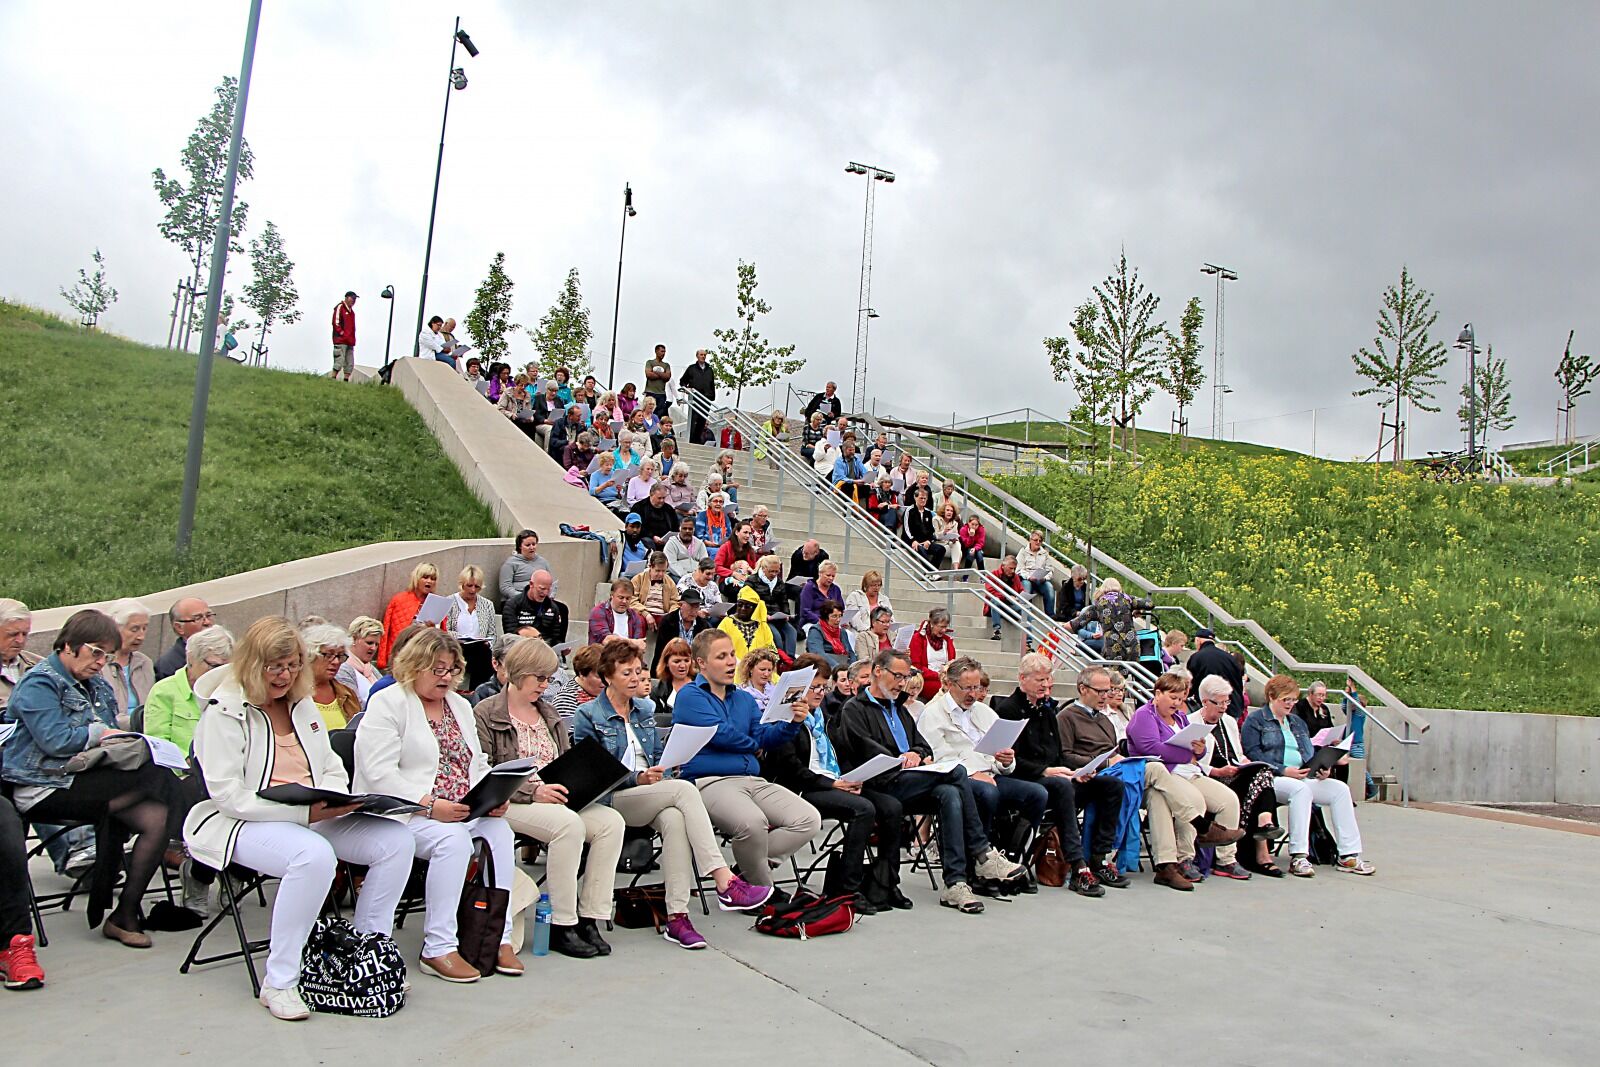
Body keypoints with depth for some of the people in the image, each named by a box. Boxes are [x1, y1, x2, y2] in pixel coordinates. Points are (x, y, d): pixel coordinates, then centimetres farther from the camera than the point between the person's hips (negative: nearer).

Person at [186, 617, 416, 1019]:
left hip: (312, 818, 7)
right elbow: (227, 794, -15)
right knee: (314, 854, -38)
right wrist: (303, 811, -23)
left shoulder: (303, 706, 15)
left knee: (396, 840, -13)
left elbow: (333, 768, 19)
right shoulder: (224, 713, -7)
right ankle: (279, 983, -24)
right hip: (241, 823, -7)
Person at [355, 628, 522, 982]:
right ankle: (439, 948, -25)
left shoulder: (459, 705, 21)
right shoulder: (387, 704, -2)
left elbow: (478, 764, 21)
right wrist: (430, 805, -23)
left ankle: (499, 937, -18)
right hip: (405, 812, -6)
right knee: (453, 838, -33)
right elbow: (380, 774, -14)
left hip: (463, 810, 6)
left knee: (499, 829, -22)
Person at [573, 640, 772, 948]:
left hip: (653, 797, 5)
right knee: (685, 789, -30)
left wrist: (660, 776, 0)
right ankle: (725, 883, -36)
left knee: (675, 819, -34)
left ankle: (676, 917, -38)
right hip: (611, 801, -5)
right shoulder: (588, 716, 1)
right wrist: (637, 778, -17)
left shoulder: (645, 710, 19)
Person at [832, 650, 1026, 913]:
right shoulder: (854, 709, 6)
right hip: (884, 786, -7)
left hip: (912, 787, 7)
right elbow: (866, 752, -8)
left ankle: (955, 883, -35)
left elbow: (924, 747, 23)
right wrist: (900, 760, -15)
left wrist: (916, 754, -1)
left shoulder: (899, 710, 31)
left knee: (950, 794, -30)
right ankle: (982, 854, -18)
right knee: (957, 772, -25)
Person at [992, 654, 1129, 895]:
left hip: (1052, 776, 9)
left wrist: (1073, 772, 2)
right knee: (1062, 786, -39)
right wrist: (1044, 771, -22)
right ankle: (1078, 868, -40)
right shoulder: (1008, 709, -5)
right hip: (1024, 782, -9)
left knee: (1112, 785, -6)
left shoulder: (1046, 708, 22)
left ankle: (1100, 859, -8)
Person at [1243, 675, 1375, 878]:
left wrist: (1321, 769, 0)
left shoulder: (1297, 722, 27)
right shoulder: (1255, 721, 3)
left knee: (1340, 789, -15)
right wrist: (1284, 770, -19)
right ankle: (1298, 857, -38)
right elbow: (1253, 754, -10)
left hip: (1304, 777, 7)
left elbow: (1309, 755, 23)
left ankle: (1348, 856, -16)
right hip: (1272, 779, -7)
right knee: (1301, 789, -37)